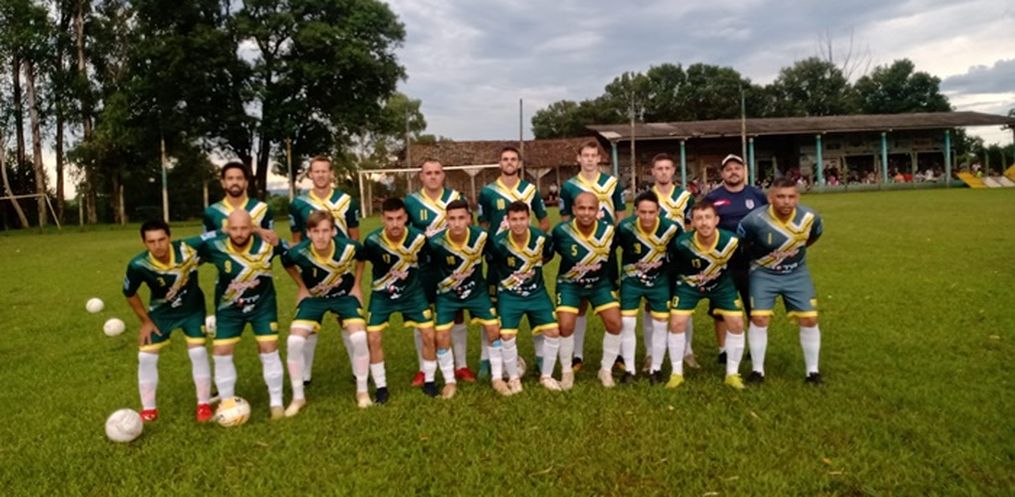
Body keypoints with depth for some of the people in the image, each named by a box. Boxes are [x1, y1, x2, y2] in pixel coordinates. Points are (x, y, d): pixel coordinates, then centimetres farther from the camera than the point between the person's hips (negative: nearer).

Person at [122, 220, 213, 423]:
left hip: (192, 308, -1)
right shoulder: (138, 265, -28)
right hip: (161, 312, 1)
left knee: (198, 352, -6)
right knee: (146, 356, 0)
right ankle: (148, 409, 19)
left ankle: (204, 404, 11)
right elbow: (129, 293, -7)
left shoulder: (190, 248, -33)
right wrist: (145, 321, -2)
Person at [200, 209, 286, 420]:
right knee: (222, 352, 0)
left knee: (269, 349, -5)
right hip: (229, 306, 1)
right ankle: (227, 402, 21)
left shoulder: (267, 243, -25)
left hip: (262, 302, -1)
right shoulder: (214, 246, -25)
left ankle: (276, 402, 11)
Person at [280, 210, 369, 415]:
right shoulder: (299, 253, -30)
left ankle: (362, 391, 4)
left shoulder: (349, 247, -29)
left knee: (359, 338, -18)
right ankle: (298, 397, 6)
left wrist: (356, 285, -1)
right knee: (294, 342, -13)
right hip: (313, 297, 1)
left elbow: (361, 258, -2)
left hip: (345, 295, 0)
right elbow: (287, 263, -2)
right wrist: (301, 287, -2)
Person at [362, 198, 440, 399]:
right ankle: (381, 387, 11)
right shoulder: (373, 241, -26)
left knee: (429, 334, -5)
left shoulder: (418, 238, -23)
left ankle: (429, 381, 16)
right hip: (382, 294, 0)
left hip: (412, 291, 1)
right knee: (373, 338, -7)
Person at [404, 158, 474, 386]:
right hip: (423, 268, -1)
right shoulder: (411, 201, -3)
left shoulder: (456, 198, 1)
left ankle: (461, 366, 19)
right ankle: (423, 369, 17)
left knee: (457, 315, 7)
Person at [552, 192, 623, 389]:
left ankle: (606, 370, 13)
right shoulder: (561, 231, -23)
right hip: (569, 284, -2)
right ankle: (566, 371, 11)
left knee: (615, 323, -9)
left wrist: (614, 284, 10)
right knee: (565, 326, -14)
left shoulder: (608, 231, -16)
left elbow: (611, 258, 2)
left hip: (601, 283, 2)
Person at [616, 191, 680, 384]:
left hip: (659, 281, 2)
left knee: (660, 324, 4)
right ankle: (629, 369, 9)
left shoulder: (671, 228, -20)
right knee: (627, 323, -6)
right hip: (631, 280, -1)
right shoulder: (625, 228, -26)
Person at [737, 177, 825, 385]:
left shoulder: (810, 218, -18)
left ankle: (812, 371, 15)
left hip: (797, 273, 3)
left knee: (809, 319, -1)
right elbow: (739, 241, -10)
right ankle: (757, 370, 6)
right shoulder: (756, 220, -29)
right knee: (759, 319, -10)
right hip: (764, 273, -2)